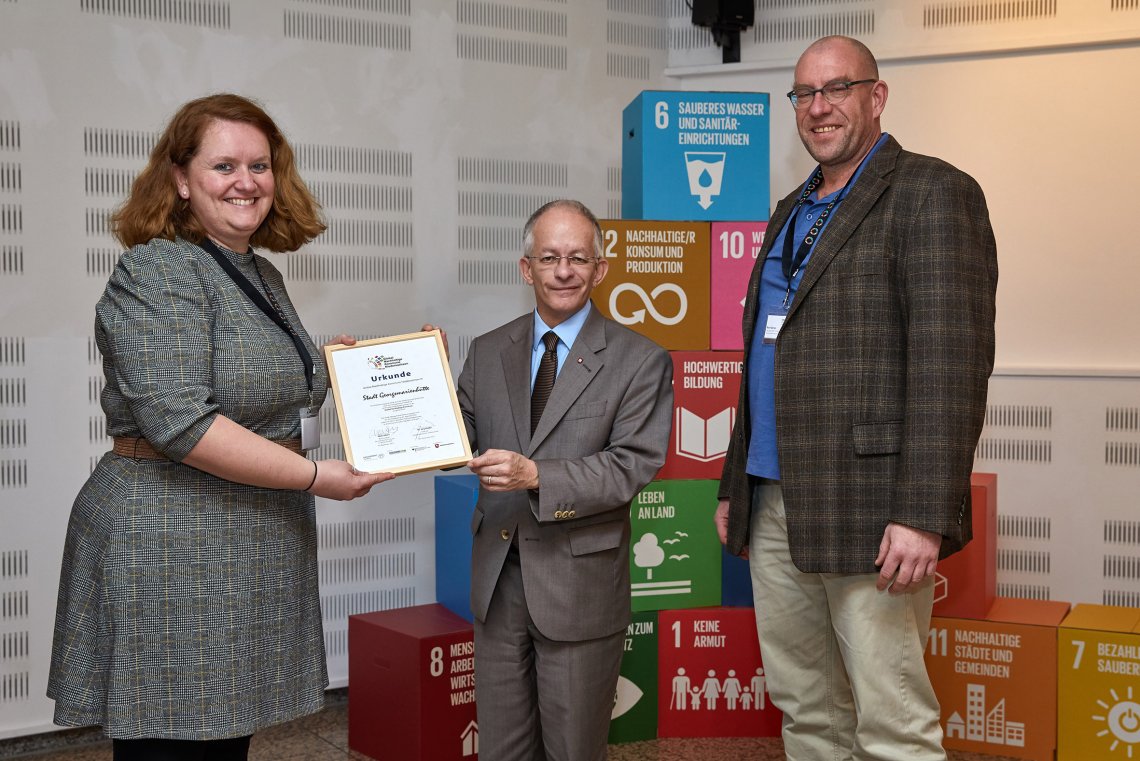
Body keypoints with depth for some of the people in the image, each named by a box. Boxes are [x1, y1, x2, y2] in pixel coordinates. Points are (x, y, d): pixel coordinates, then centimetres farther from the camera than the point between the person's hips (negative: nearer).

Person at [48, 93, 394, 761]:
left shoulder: (264, 277, 14)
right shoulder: (158, 271, -13)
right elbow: (179, 422, -23)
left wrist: (322, 371, 8)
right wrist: (313, 476, -19)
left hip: (252, 561, 9)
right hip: (172, 560, -8)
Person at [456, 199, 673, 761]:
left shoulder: (640, 362, -6)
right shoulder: (487, 353, 7)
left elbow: (632, 466, -14)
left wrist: (535, 475, -26)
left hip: (580, 583, -3)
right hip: (498, 577, 4)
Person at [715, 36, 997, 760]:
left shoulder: (931, 193, -6)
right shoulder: (792, 214, 19)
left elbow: (950, 365, -15)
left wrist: (923, 516, -22)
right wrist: (734, 483, 21)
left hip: (868, 512, -8)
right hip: (773, 509, 8)